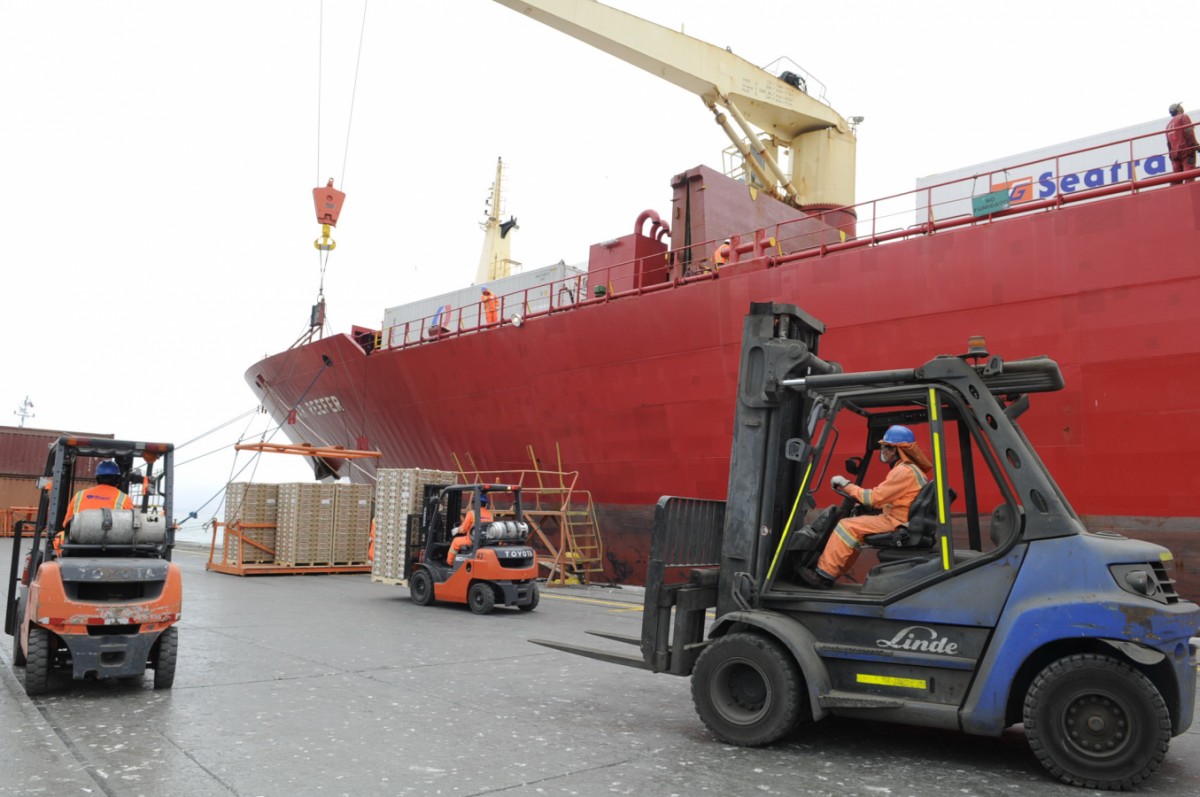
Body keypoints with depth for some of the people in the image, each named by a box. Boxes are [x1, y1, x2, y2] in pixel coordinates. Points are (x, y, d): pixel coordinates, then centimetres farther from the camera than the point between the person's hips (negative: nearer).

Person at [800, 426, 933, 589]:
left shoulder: (905, 471, -16)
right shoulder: (907, 468, 18)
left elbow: (874, 497, -17)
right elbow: (882, 495, 17)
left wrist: (846, 486, -8)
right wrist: (860, 502, 8)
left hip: (896, 523, -11)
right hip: (896, 520, 11)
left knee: (847, 527, -15)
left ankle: (824, 574, -12)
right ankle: (831, 573, 6)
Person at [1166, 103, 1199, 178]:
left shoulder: (1169, 124, 22)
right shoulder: (1183, 117, 2)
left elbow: (1168, 142, 19)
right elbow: (1189, 132, -11)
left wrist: (1171, 154, 20)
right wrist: (1196, 145, -12)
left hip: (1175, 153, 6)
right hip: (1186, 150, -6)